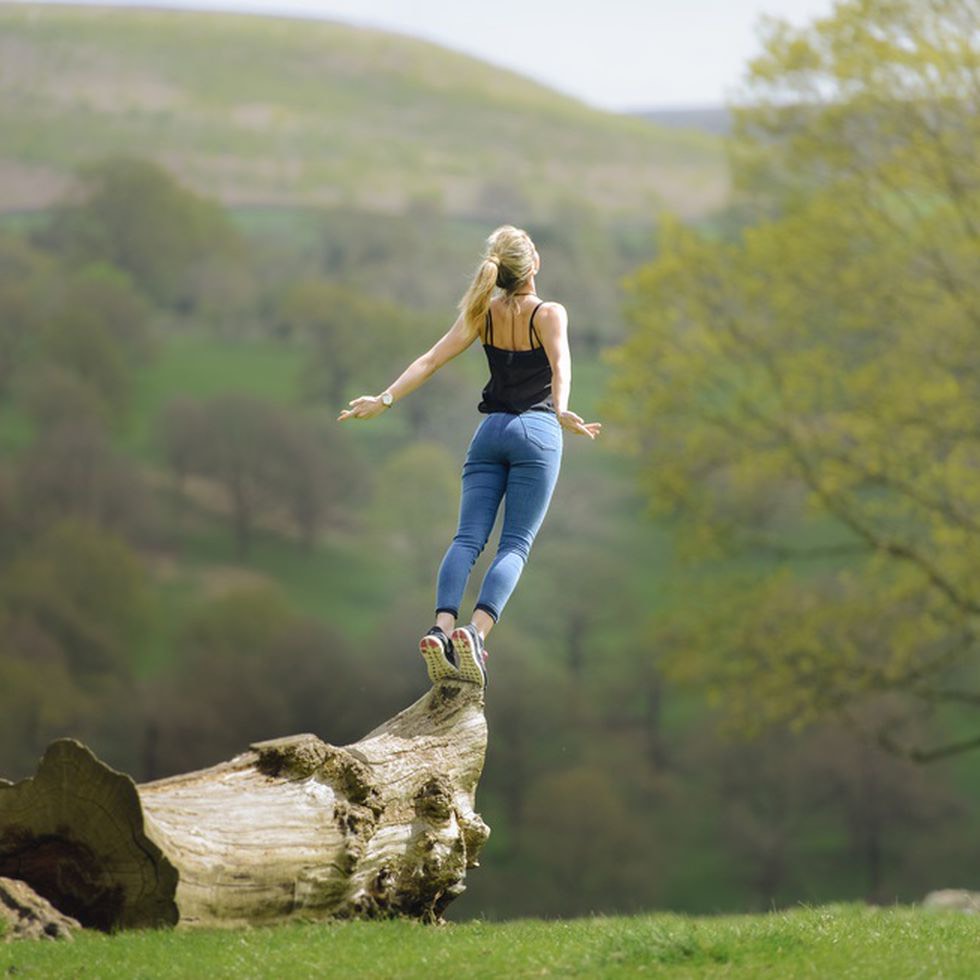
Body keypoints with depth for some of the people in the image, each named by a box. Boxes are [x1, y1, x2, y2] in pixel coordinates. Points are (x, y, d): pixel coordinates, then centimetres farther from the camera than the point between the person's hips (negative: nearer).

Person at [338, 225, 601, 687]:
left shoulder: (483, 313, 7)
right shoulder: (549, 314, -4)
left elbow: (430, 360, -1)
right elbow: (560, 364, -23)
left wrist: (385, 399, -2)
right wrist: (561, 411, -38)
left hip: (490, 431, 4)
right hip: (536, 431, -4)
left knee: (467, 538, -4)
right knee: (515, 545, -7)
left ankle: (441, 629, -27)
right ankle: (475, 632, -29)